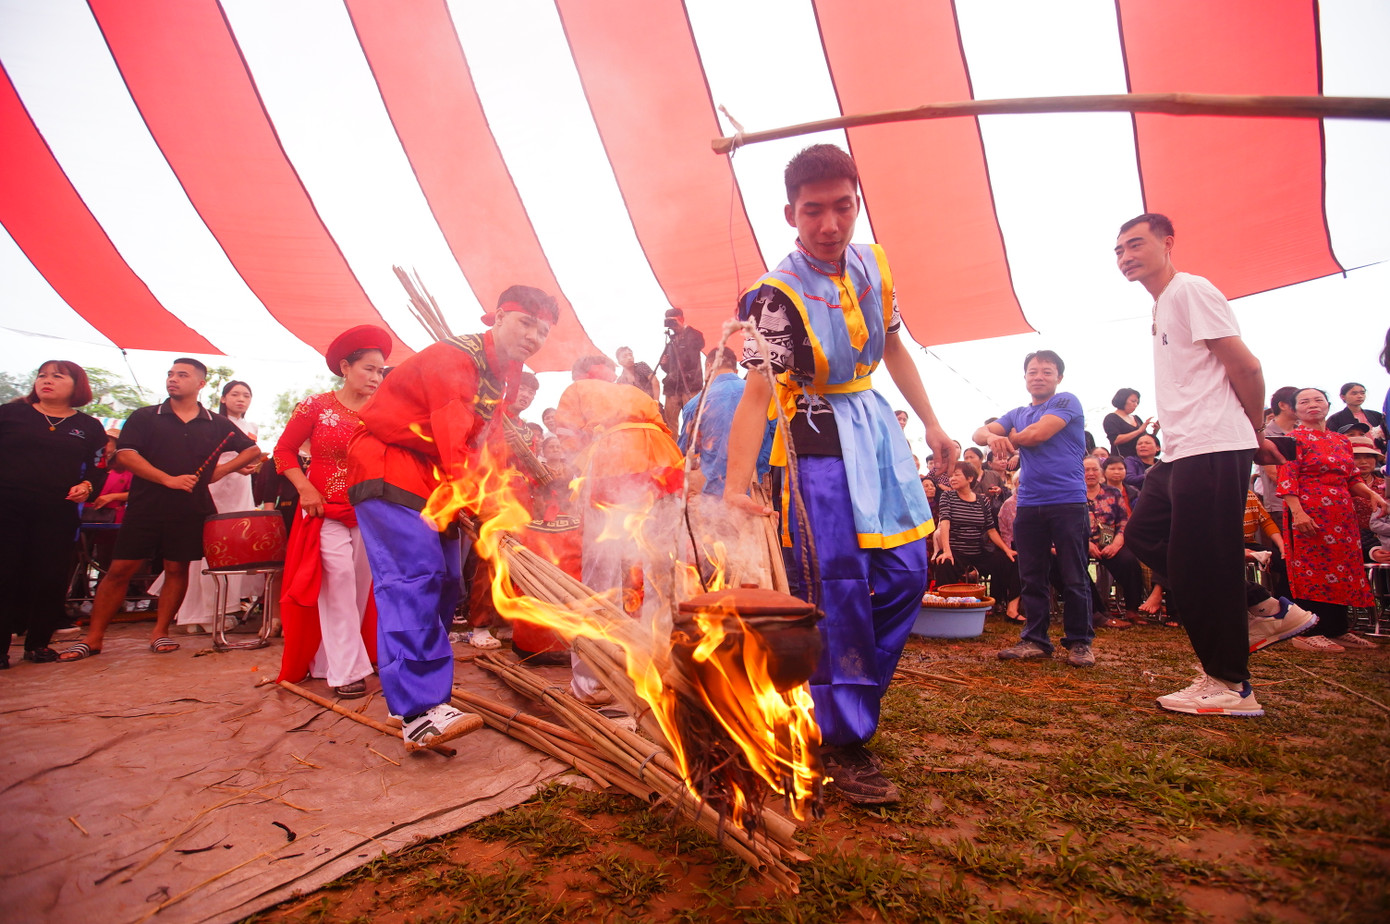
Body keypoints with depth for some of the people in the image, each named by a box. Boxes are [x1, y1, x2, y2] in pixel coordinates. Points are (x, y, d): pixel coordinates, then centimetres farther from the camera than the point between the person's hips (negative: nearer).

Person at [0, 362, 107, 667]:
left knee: (50, 579, 2)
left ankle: (38, 642, 17)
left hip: (58, 514, 1)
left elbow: (98, 468, 13)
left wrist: (87, 486, -6)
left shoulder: (89, 427, 11)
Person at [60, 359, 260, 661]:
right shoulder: (144, 417, 5)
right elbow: (125, 454, -7)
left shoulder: (217, 424, 8)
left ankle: (160, 633, 16)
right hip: (145, 507, 0)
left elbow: (252, 450, 14)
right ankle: (93, 637, 10)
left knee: (177, 569, 4)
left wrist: (221, 470, 2)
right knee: (120, 569, 1)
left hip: (190, 510, 1)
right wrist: (169, 479, -15)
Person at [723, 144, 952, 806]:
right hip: (818, 443, -7)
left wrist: (931, 424, 15)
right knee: (840, 588, -9)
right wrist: (736, 487, -39)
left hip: (876, 427, 7)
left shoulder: (873, 263, 4)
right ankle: (844, 745, 6)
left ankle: (850, 696, 26)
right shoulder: (778, 294, -17)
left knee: (906, 574, 7)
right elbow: (756, 393, -28)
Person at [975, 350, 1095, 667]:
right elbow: (980, 432, 6)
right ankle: (1035, 640, 14)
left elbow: (1037, 434, -14)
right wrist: (992, 437, -18)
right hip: (1029, 504, 5)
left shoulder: (1067, 402, 1)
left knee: (1073, 577, 1)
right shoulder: (1017, 414, 18)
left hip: (1067, 501, -5)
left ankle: (1079, 641, 12)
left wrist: (1011, 438, 6)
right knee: (1033, 578, 7)